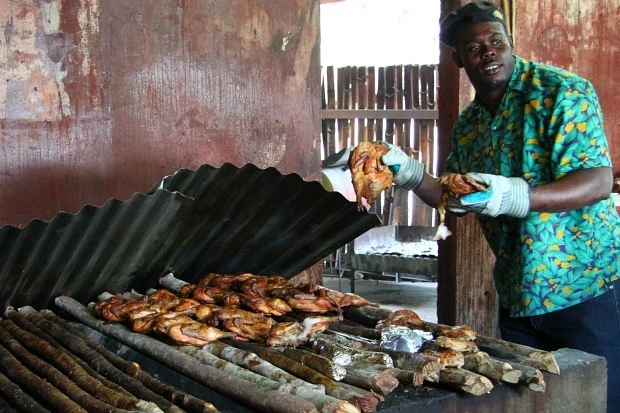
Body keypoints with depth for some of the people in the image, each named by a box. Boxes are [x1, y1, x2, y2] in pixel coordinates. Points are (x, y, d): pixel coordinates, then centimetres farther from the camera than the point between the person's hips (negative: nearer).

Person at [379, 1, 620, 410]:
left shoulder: (561, 91, -12)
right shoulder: (468, 125, 9)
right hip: (517, 294, 7)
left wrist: (515, 196, -36)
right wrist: (410, 173, -2)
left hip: (586, 286, -6)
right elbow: (457, 201, 15)